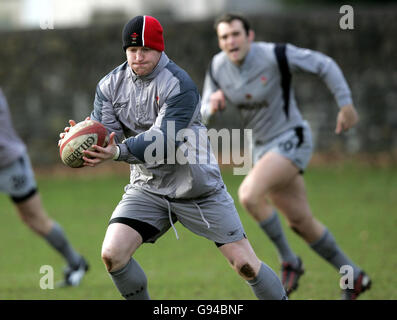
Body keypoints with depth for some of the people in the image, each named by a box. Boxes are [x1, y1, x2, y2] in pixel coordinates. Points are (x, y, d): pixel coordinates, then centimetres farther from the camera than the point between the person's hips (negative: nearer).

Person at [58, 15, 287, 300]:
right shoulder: (111, 85, 0)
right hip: (148, 188, 4)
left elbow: (164, 141, -28)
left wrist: (118, 152, -43)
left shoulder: (179, 84, -19)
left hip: (197, 188, -4)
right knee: (112, 255, -14)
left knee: (245, 264, -7)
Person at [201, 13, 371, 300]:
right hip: (263, 147, 7)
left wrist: (346, 104, -11)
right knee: (301, 221, 11)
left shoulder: (275, 55, -19)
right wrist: (213, 104, -18)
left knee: (249, 195, -27)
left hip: (291, 141, -7)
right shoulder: (217, 68, -2)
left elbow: (325, 65, -10)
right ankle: (354, 277, 28)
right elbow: (206, 114, 6)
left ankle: (289, 261, -8)